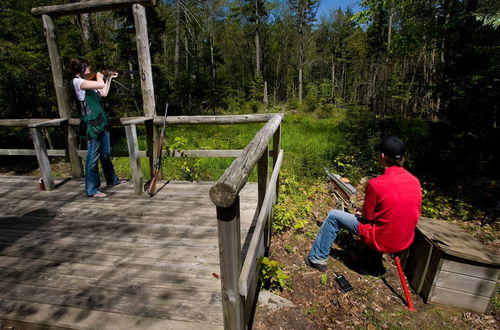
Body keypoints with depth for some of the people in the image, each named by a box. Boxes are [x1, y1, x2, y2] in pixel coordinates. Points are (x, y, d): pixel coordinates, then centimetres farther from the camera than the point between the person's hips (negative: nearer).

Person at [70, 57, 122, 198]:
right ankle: (92, 190, 5)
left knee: (106, 153, 18)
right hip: (91, 125, -9)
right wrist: (99, 77, -3)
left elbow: (104, 93, 23)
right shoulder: (77, 81, -11)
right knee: (93, 157, -4)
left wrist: (110, 78, 25)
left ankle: (112, 180, 33)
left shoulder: (87, 82, 16)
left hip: (101, 122, 9)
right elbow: (100, 84, -24)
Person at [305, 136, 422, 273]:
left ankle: (318, 259, 14)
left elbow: (368, 216, -12)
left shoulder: (376, 183, -23)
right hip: (406, 242, 6)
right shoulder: (415, 181, -5)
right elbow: (416, 214, 8)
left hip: (381, 241, -6)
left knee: (333, 216, 5)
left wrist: (359, 214, 11)